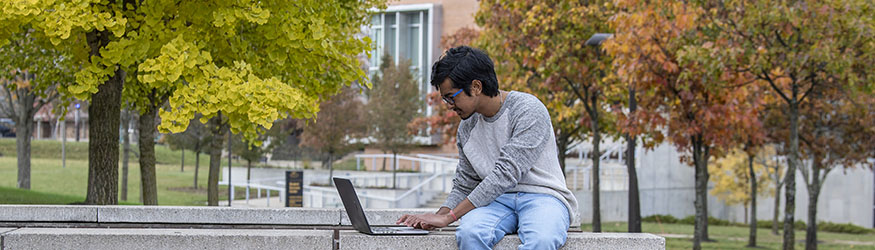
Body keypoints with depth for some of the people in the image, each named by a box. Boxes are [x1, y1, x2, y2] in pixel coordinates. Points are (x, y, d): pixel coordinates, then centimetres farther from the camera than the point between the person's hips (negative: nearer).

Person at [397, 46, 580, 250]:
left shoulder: (529, 111, -11)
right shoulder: (467, 127, 13)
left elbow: (506, 174, -19)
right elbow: (463, 187, 20)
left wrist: (448, 217, -20)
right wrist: (440, 215, -3)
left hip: (542, 197, -5)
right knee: (468, 233, -33)